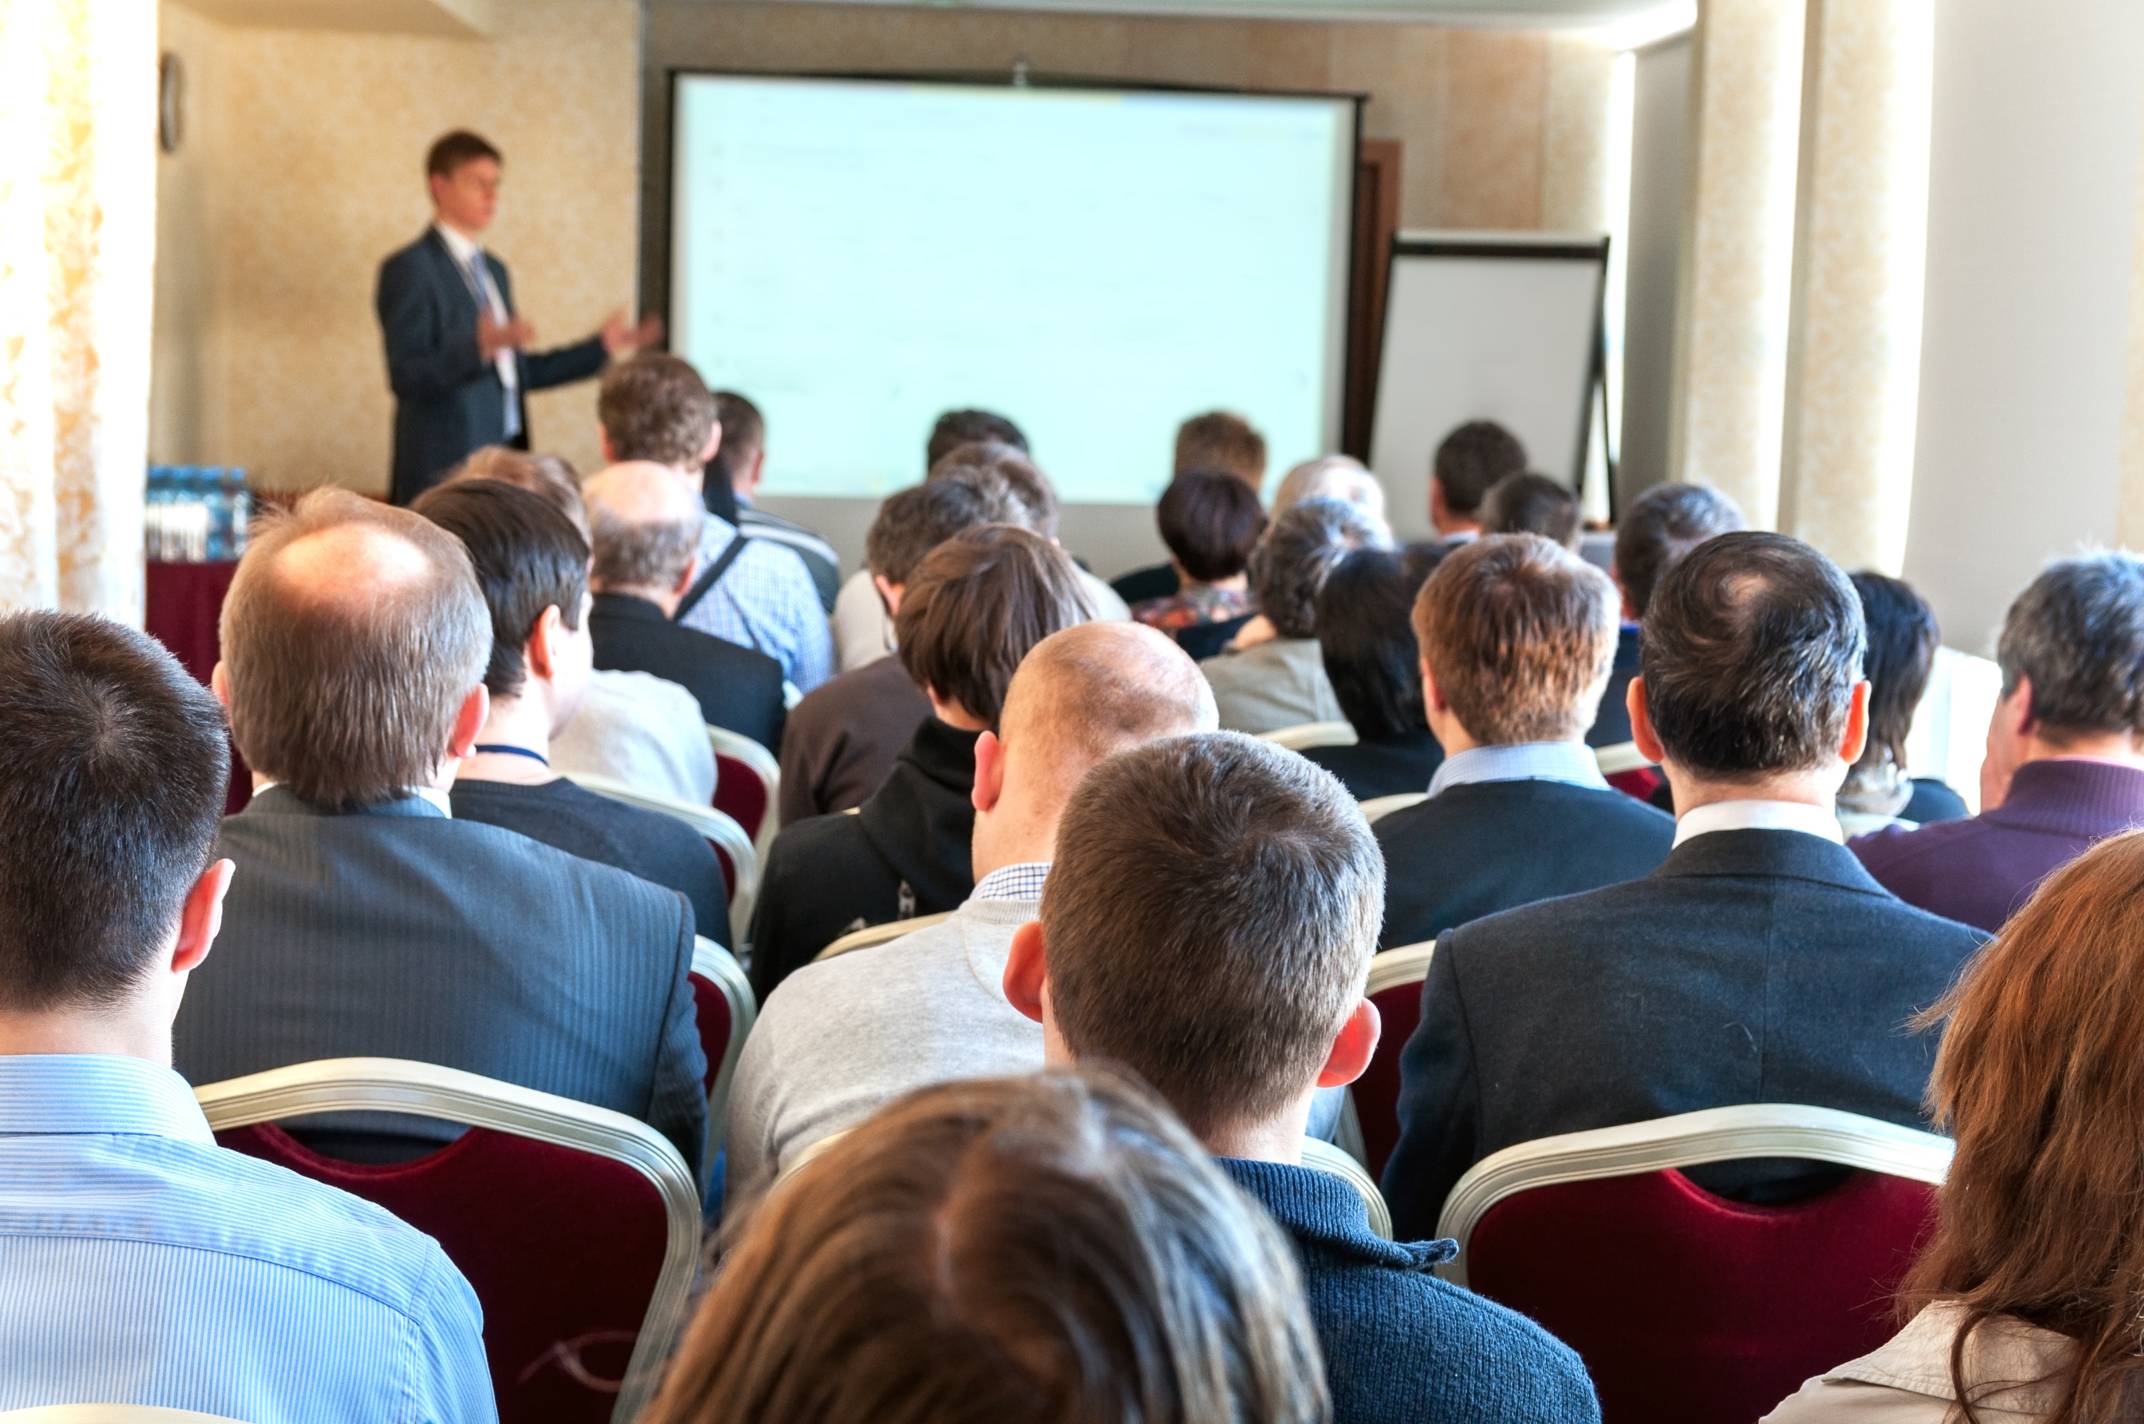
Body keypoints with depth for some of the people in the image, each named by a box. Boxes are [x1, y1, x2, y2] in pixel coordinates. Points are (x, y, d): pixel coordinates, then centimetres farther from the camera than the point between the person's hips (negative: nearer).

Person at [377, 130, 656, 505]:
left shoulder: (493, 270, 19)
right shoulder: (408, 269, -7)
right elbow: (406, 377, -16)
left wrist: (601, 347, 18)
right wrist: (479, 346, -30)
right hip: (444, 470, -7)